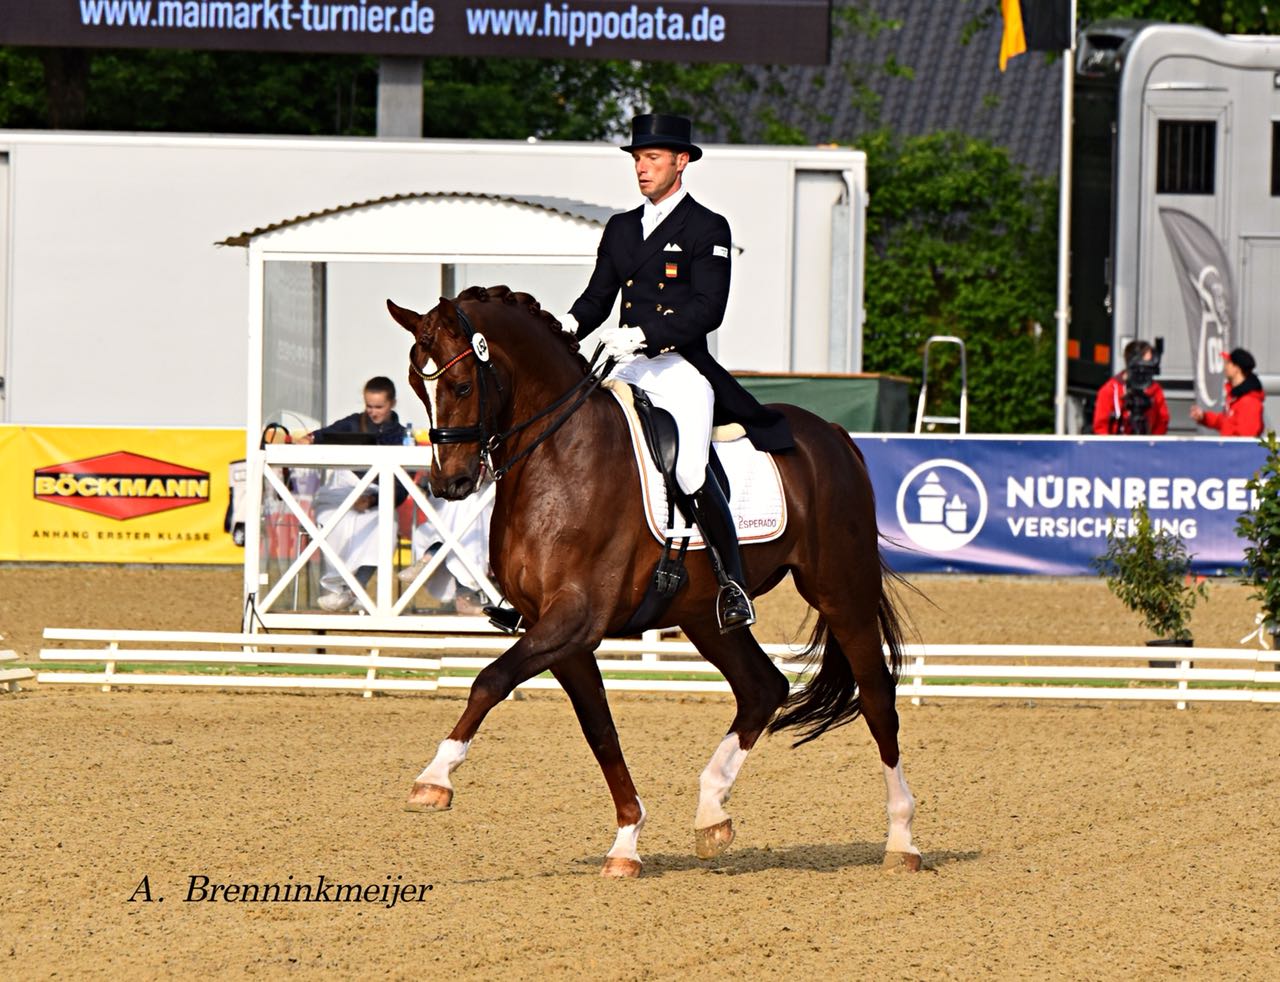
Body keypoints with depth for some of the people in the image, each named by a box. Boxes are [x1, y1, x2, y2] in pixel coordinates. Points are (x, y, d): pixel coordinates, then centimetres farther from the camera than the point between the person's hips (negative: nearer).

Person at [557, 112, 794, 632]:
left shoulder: (708, 229, 0)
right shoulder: (620, 229, 19)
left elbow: (707, 309, -10)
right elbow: (597, 297, 18)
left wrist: (644, 334, -22)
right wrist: (567, 327, -5)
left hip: (682, 369, -6)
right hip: (626, 372, 6)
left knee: (690, 470, -25)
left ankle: (733, 583, -11)